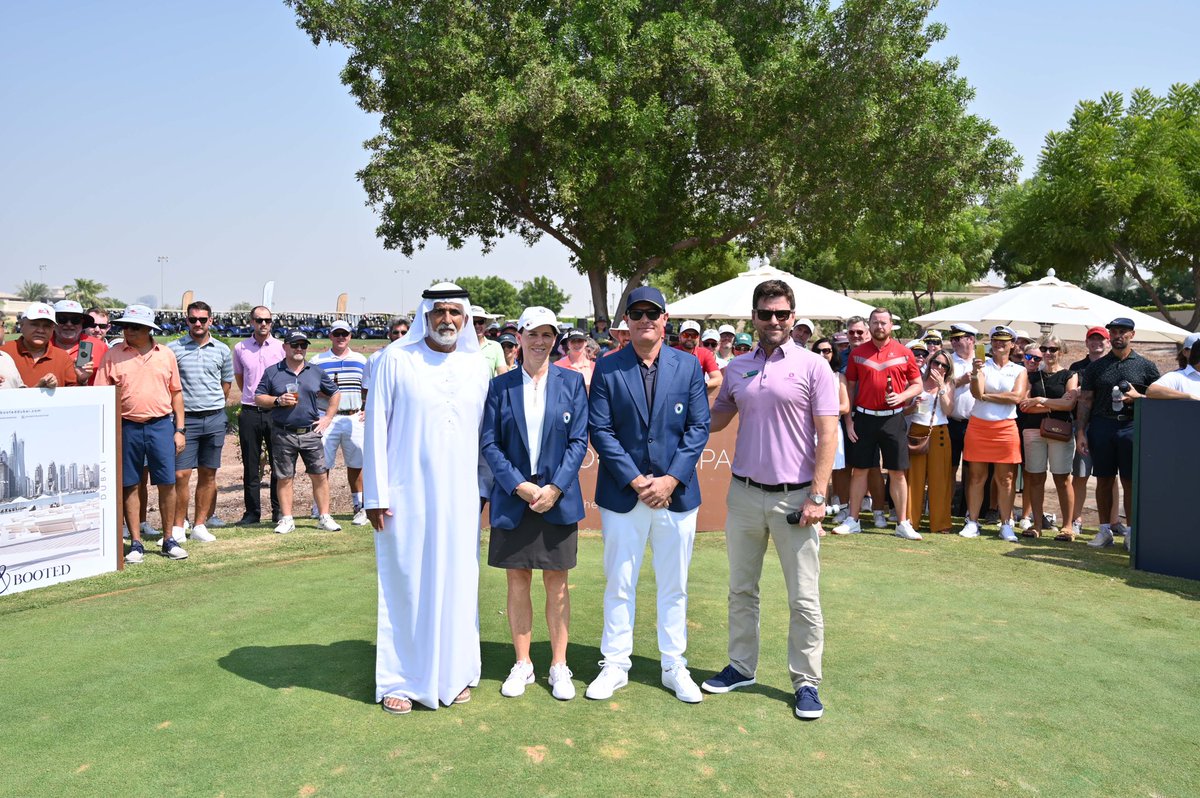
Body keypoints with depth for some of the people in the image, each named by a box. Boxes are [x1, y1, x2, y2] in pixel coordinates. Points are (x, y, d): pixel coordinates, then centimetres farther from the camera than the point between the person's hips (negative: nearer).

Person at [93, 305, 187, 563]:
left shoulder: (166, 355, 6)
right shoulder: (113, 355, 2)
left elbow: (176, 393, 11)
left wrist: (180, 429, 6)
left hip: (161, 425, 0)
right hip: (127, 427, 0)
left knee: (167, 483, 1)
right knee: (129, 485, 5)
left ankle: (169, 540, 14)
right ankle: (136, 543, 16)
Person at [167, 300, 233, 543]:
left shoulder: (222, 350, 8)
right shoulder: (173, 348, 1)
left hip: (215, 418, 3)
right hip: (186, 418, -2)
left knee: (208, 475, 6)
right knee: (181, 475, -6)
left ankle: (200, 525, 15)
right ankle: (177, 527, 4)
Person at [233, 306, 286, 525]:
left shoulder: (281, 347, 2)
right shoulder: (240, 348, 6)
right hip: (249, 412, 1)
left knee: (278, 464, 3)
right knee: (250, 466, 6)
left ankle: (278, 511, 11)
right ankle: (252, 512, 14)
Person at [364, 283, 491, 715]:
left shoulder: (478, 365, 5)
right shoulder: (396, 359, -4)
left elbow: (485, 430, 11)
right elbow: (377, 426, -3)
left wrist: (485, 488, 9)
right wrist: (375, 494, -5)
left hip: (460, 497, 3)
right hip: (407, 496, -3)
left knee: (457, 584, 10)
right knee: (405, 586, 4)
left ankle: (454, 673, 25)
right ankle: (400, 680, 18)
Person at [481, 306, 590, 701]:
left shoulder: (572, 382, 2)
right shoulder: (500, 386, 3)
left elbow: (579, 440, -2)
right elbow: (489, 442, -1)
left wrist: (555, 487, -12)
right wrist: (519, 485, -11)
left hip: (557, 499, 0)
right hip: (512, 500, 1)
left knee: (556, 583, 7)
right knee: (517, 581, 8)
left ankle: (559, 666, 20)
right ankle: (522, 664, 23)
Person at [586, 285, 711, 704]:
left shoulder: (689, 365, 2)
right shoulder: (608, 368, -1)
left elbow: (699, 427, -1)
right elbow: (600, 430, -5)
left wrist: (670, 479, -11)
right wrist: (635, 481, -12)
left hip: (676, 493, 1)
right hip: (623, 494, -1)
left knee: (674, 587, 12)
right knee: (618, 585, 9)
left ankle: (674, 667, 26)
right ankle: (615, 666, 23)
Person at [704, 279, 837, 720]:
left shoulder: (813, 366, -5)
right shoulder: (737, 367, 7)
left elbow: (827, 435, -8)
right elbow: (716, 419, 16)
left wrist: (817, 496, -14)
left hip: (794, 497, -4)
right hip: (744, 493, 4)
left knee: (803, 598, 4)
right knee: (741, 589, 14)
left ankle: (806, 681, 17)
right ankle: (742, 666, 29)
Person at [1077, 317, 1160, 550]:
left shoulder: (1145, 366, 7)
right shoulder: (1096, 367, 10)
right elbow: (1085, 400, 8)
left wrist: (1137, 396, -12)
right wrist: (1081, 432, 1)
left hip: (1132, 426, -1)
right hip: (1101, 425, 2)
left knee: (1130, 482, 0)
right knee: (1104, 480, 5)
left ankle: (1131, 532, 8)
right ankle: (1105, 531, 13)